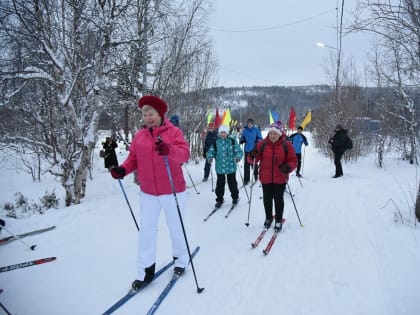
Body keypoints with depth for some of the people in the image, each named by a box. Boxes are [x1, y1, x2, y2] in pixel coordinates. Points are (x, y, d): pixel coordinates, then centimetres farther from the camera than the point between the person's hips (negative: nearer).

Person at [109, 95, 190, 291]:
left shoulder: (173, 132, -11)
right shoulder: (140, 135, 2)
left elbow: (184, 154, -24)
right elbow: (134, 158, 6)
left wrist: (169, 150, -45)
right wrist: (123, 170, -13)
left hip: (172, 192, -3)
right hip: (148, 192, 4)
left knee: (175, 228, 13)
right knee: (146, 231, 8)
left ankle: (180, 259, 38)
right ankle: (146, 270, 22)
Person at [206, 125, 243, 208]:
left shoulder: (233, 141, -4)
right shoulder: (215, 142, -1)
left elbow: (239, 151, -4)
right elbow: (211, 151, 1)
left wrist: (238, 157, -25)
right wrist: (210, 156, -21)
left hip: (231, 167, -1)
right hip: (220, 168, 1)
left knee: (232, 183, 13)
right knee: (220, 184, 8)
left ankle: (235, 197, 34)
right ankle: (219, 199, 24)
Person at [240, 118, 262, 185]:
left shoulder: (256, 130, -3)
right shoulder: (244, 130, 3)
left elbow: (260, 138, -2)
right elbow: (242, 138, 10)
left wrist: (258, 141, -22)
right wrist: (241, 140, -11)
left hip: (254, 150, -2)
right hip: (247, 149, 2)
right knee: (246, 165, 1)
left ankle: (256, 176, 30)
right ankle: (246, 179, 8)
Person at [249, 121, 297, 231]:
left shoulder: (286, 145, -6)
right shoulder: (262, 144, -3)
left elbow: (293, 161, -4)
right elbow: (255, 158, 2)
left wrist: (288, 167, -24)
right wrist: (252, 156, -21)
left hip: (280, 178, -2)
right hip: (266, 178, 2)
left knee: (278, 199, 8)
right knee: (267, 198, 14)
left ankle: (279, 221, 26)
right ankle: (268, 218, 36)